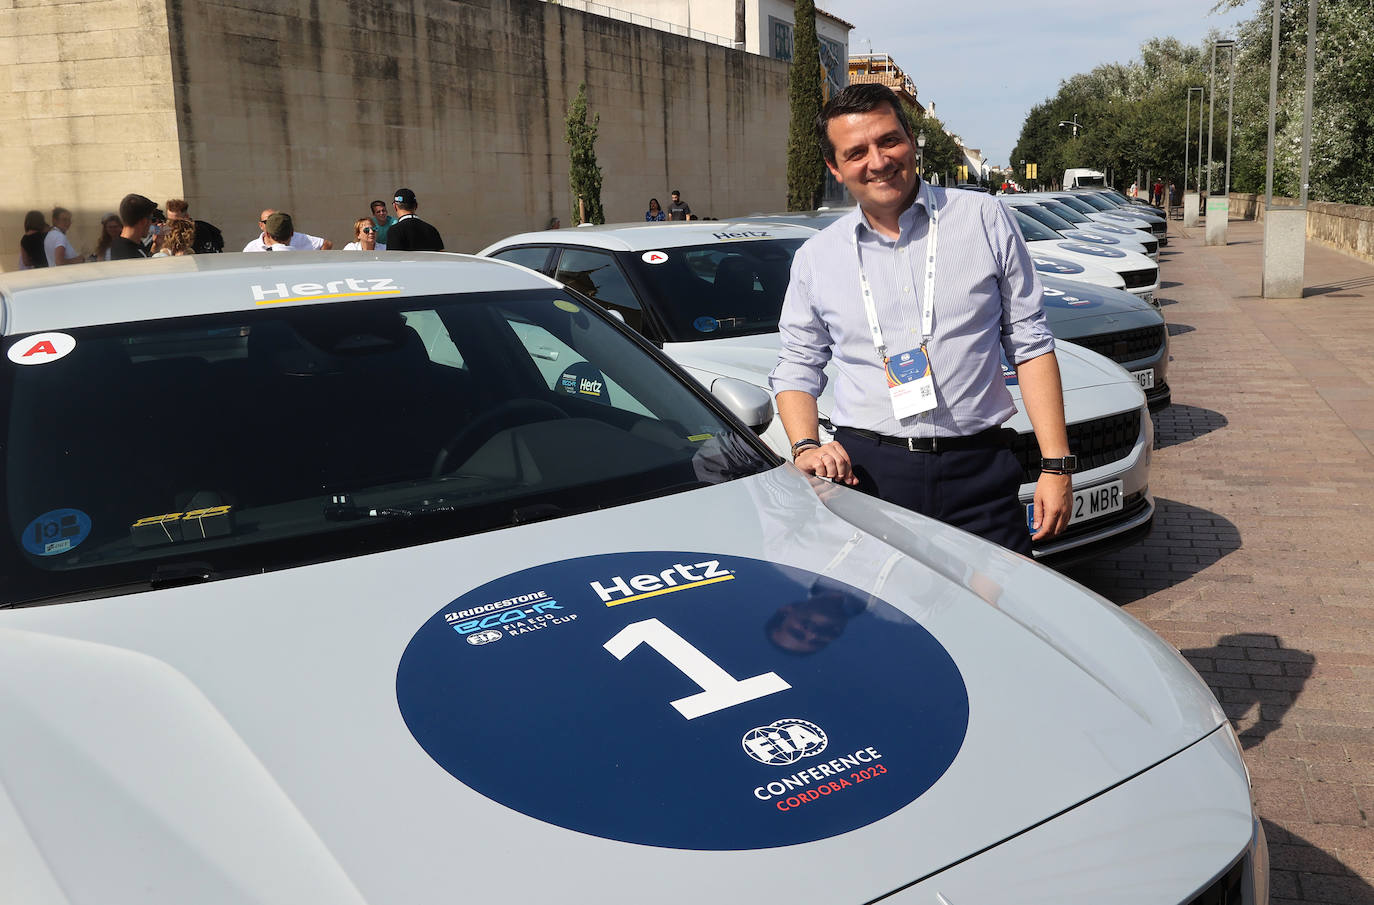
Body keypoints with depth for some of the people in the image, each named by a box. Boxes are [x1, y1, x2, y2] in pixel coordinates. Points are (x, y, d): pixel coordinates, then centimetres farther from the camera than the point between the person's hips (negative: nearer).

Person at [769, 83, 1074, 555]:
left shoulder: (985, 219, 4)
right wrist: (806, 446, -5)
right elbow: (796, 369, 15)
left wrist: (1056, 465, -1)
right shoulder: (816, 257, 8)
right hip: (865, 472, 1)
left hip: (978, 470, 0)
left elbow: (1029, 342, 5)